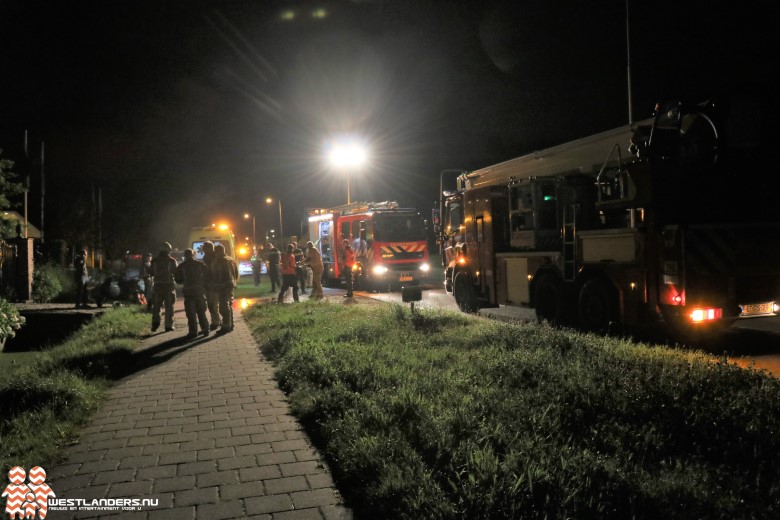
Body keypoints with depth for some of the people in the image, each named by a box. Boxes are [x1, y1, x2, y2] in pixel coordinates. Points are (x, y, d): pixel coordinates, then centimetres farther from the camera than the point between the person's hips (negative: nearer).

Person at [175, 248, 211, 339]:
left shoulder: (181, 266, 0)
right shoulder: (200, 264, 2)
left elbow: (178, 280, 2)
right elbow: (208, 275, 0)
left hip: (188, 291, -2)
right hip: (199, 290, 2)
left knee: (191, 312, 2)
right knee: (201, 311, 13)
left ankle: (193, 331, 0)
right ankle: (205, 329, 12)